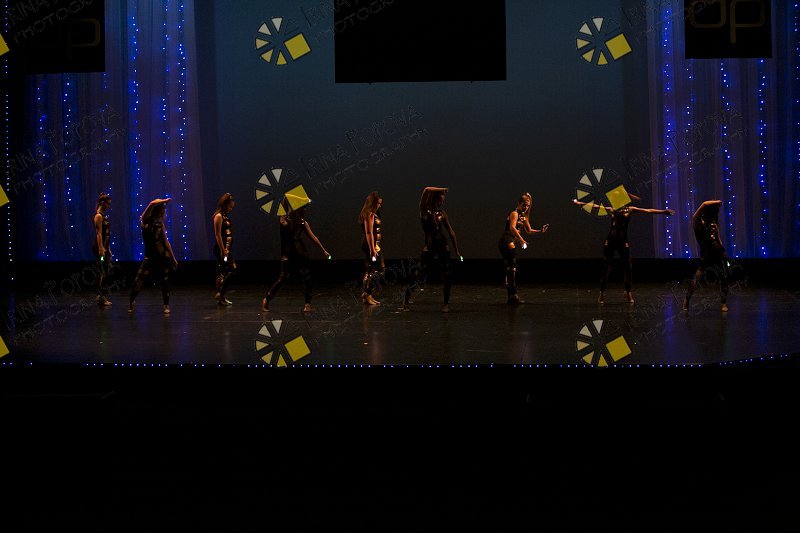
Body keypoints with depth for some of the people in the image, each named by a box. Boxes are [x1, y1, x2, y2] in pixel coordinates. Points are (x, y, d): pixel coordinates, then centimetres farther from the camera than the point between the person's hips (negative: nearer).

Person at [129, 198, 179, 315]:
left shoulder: (160, 223, 10)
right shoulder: (145, 220, 0)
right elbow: (152, 204, -17)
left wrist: (173, 257, 14)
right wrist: (164, 201, -4)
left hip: (164, 256, 3)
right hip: (150, 256, -3)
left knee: (165, 281, 1)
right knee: (138, 280, -9)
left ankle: (166, 305, 11)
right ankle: (131, 303, 7)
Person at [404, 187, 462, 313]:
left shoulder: (442, 213, 7)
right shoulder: (424, 211, -1)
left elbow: (451, 232, 11)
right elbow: (427, 190, -13)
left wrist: (456, 250, 11)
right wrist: (442, 190, -2)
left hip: (443, 246, 2)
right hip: (429, 247, -2)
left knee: (446, 276, 1)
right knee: (418, 275, -6)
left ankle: (446, 303, 12)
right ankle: (406, 299, 9)